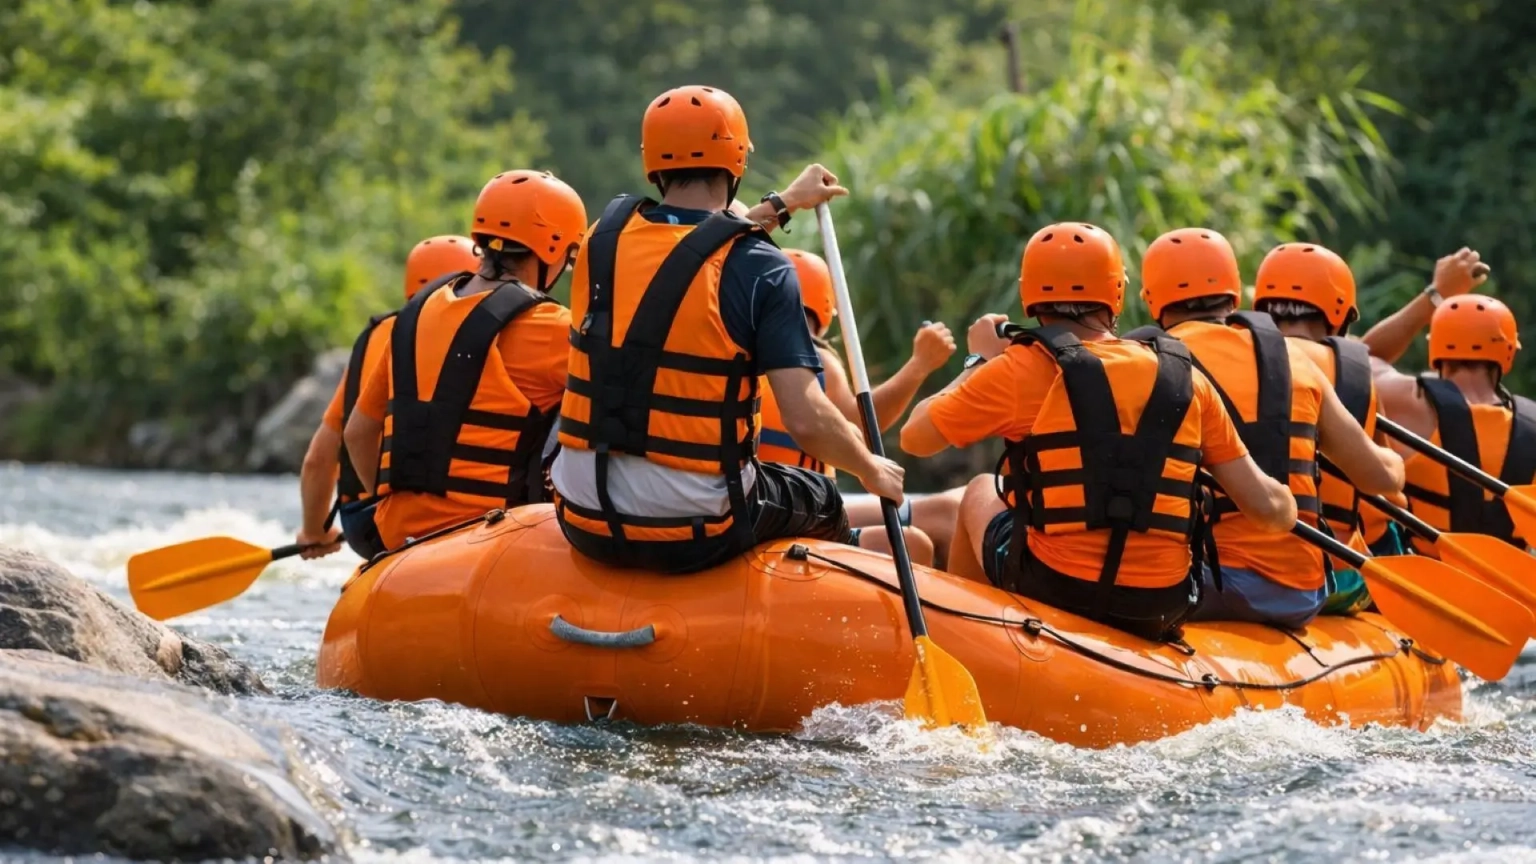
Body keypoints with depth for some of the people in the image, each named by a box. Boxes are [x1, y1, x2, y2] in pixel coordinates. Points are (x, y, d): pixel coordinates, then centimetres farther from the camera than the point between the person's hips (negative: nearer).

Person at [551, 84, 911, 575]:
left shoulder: (607, 234, 2)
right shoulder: (761, 271, -12)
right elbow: (807, 421, -17)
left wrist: (784, 203, 39)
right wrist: (873, 473, 3)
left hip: (586, 526, 4)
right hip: (693, 537, -4)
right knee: (820, 500, 27)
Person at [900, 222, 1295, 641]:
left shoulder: (1021, 369, -7)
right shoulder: (1185, 379, 2)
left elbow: (914, 438, 4)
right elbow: (1266, 507, 1)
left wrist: (979, 362, 17)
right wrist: (1289, 510, 24)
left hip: (1052, 591, -2)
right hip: (1158, 612, 2)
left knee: (981, 492, 29)